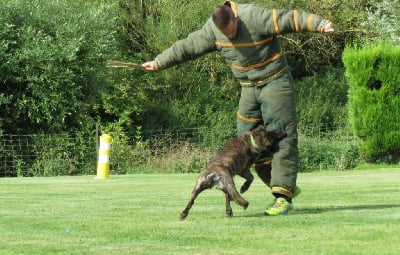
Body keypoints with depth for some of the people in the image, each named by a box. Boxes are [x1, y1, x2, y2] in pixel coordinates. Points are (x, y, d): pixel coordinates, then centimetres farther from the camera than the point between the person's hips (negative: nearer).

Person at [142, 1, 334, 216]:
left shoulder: (255, 17, -24)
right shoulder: (212, 29, -4)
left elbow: (292, 19, -31)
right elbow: (187, 47, 6)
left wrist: (320, 24, -45)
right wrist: (158, 63, 11)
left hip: (275, 83, -7)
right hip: (249, 88, 7)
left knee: (281, 138, -13)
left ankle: (283, 197, -18)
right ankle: (287, 187, 14)